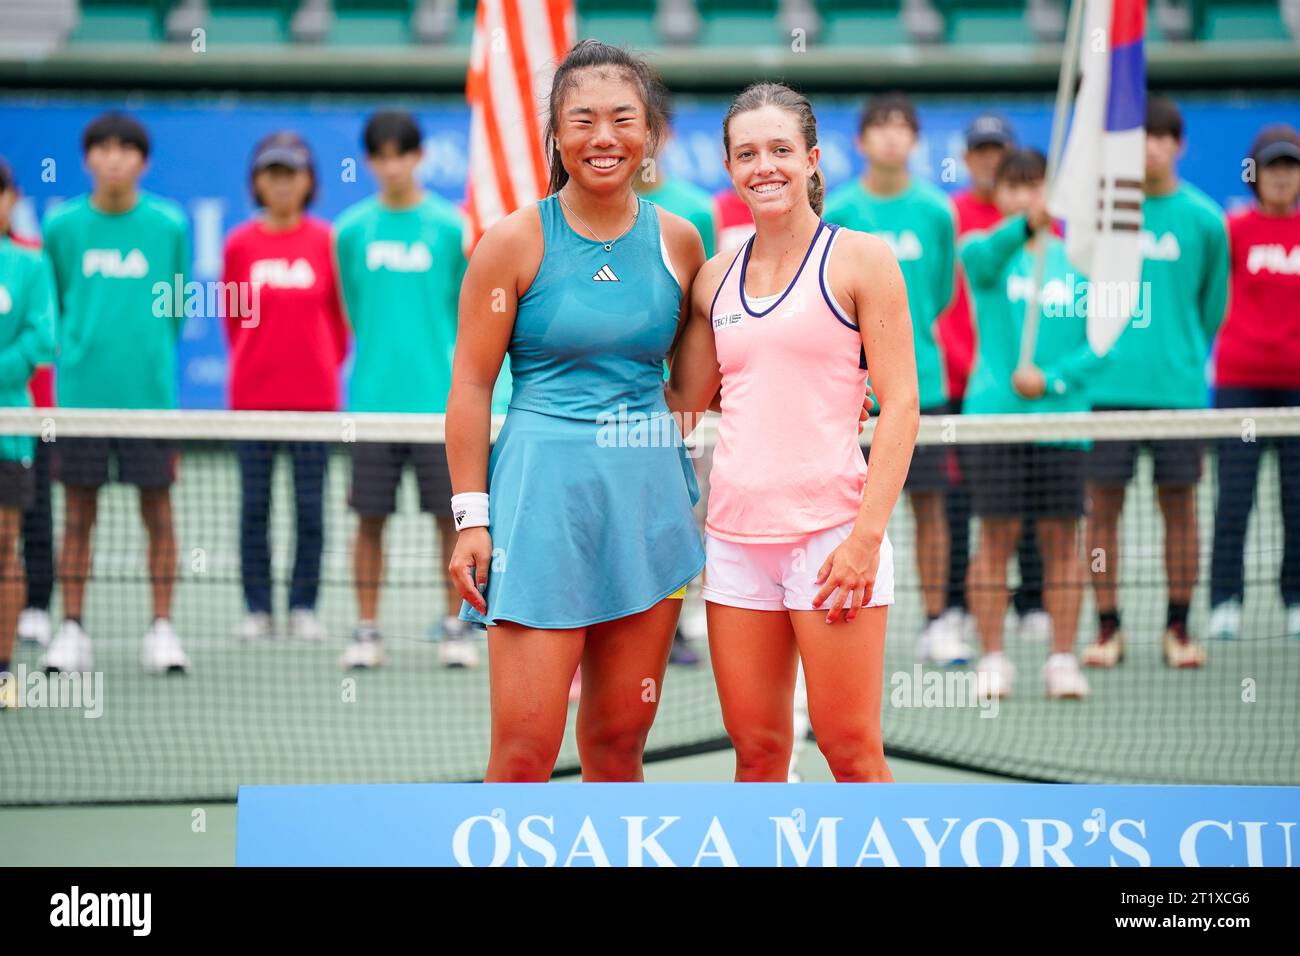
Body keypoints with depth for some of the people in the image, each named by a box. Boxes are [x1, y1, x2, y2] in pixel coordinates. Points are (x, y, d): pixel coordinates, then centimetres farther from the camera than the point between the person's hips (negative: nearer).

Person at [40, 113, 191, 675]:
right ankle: (71, 631, 9)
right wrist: (76, 356, 9)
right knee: (78, 512, 3)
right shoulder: (62, 226, 3)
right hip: (81, 392, 0)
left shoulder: (169, 225, 3)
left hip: (150, 392, 0)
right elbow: (53, 307, 13)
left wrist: (149, 357, 11)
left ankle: (162, 629, 7)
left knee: (157, 509, 1)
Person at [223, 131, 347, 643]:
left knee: (310, 505, 2)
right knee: (254, 504, 3)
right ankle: (257, 609, 9)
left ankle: (304, 607, 8)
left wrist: (328, 363, 8)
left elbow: (340, 313, 9)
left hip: (314, 393, -1)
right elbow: (232, 315, 13)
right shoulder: (240, 243, 4)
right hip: (253, 394, 1)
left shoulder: (325, 241, 2)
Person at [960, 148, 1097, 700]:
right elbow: (985, 255, -23)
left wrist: (1053, 379, -12)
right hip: (993, 416, -1)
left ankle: (1062, 660, 8)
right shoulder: (984, 249, 3)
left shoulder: (1078, 261, 8)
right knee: (997, 536, -1)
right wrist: (1025, 226, -43)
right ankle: (993, 660, 6)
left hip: (1062, 416, 2)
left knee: (1061, 538, 2)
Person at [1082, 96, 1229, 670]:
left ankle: (1178, 629, 12)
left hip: (1178, 382, 0)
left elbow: (1212, 306, 13)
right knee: (1103, 504, 1)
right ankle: (1107, 628, 9)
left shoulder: (1203, 219, 2)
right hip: (1106, 381, 0)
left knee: (1179, 504, 3)